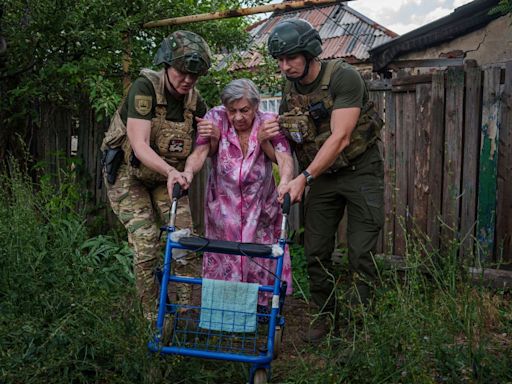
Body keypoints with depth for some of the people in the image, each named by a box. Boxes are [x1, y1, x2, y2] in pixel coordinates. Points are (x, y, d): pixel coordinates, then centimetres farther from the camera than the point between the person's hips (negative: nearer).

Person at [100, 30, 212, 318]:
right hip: (130, 174, -4)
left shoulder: (194, 101, -8)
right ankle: (154, 317, 3)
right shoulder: (145, 88, -23)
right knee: (146, 247, -12)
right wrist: (171, 171, -49)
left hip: (167, 176, 5)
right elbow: (139, 146, -31)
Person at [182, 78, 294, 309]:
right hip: (223, 205, 0)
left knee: (261, 258, 5)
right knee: (224, 258, 6)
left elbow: (284, 158, -25)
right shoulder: (216, 118, -12)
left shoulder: (269, 123, -13)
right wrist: (187, 173, -46)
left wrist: (285, 182, -47)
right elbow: (200, 153, -24)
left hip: (261, 206, 0)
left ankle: (261, 305, 26)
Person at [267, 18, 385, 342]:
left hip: (361, 171, -5)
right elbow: (287, 141, 8)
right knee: (315, 251, 5)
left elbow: (340, 138, -28)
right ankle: (327, 315, 22)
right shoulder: (289, 90, 0)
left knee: (361, 253, -5)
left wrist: (304, 178, -35)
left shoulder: (344, 77, -20)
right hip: (323, 176, 6)